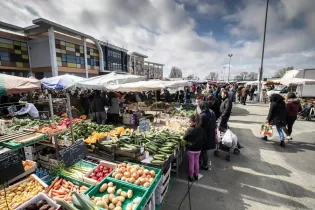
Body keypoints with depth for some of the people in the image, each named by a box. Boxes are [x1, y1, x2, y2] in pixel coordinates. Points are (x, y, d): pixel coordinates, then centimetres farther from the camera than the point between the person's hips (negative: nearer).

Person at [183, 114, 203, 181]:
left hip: (191, 149, -5)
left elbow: (184, 138, -13)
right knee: (196, 162, 21)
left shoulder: (189, 129, -24)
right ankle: (196, 175, 37)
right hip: (198, 149, 5)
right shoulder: (200, 129, -8)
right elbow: (202, 138, 4)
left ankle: (190, 176, 27)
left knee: (191, 163, 11)